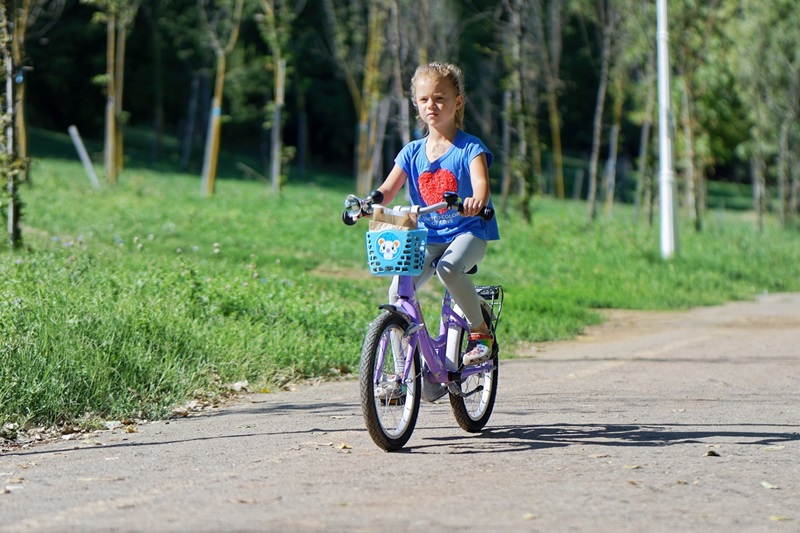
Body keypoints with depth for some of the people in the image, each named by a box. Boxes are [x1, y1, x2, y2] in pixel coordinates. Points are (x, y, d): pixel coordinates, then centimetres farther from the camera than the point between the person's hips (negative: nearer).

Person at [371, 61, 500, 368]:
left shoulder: (470, 148, -3)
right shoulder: (412, 152, 8)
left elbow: (481, 184, -20)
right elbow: (387, 190, 1)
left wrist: (477, 201, -45)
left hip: (467, 231, -4)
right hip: (426, 236, 4)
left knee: (448, 268, -36)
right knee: (397, 292, -16)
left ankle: (481, 331, -14)